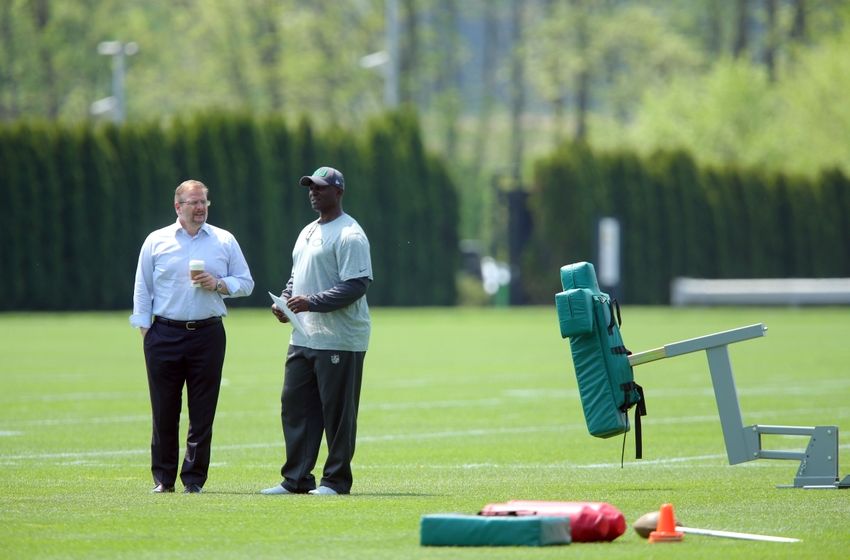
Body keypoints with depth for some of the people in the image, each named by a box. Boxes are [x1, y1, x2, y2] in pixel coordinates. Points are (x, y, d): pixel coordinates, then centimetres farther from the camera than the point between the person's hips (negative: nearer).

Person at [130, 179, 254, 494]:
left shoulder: (225, 241, 10)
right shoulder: (156, 241, 8)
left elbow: (246, 283, 12)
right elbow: (143, 288, 9)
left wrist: (219, 284, -7)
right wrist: (144, 330, 1)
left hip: (208, 334, 1)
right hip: (165, 335, -1)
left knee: (202, 412, -1)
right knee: (164, 411, 0)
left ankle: (194, 479, 5)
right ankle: (163, 478, 8)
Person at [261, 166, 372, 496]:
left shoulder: (349, 235, -11)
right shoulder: (307, 233, 19)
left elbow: (357, 284, -19)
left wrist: (312, 302, -24)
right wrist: (285, 301, 6)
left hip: (340, 341, -9)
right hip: (303, 338, 9)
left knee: (337, 411, -3)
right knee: (294, 406, 8)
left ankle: (336, 480, 4)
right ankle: (296, 479, 14)